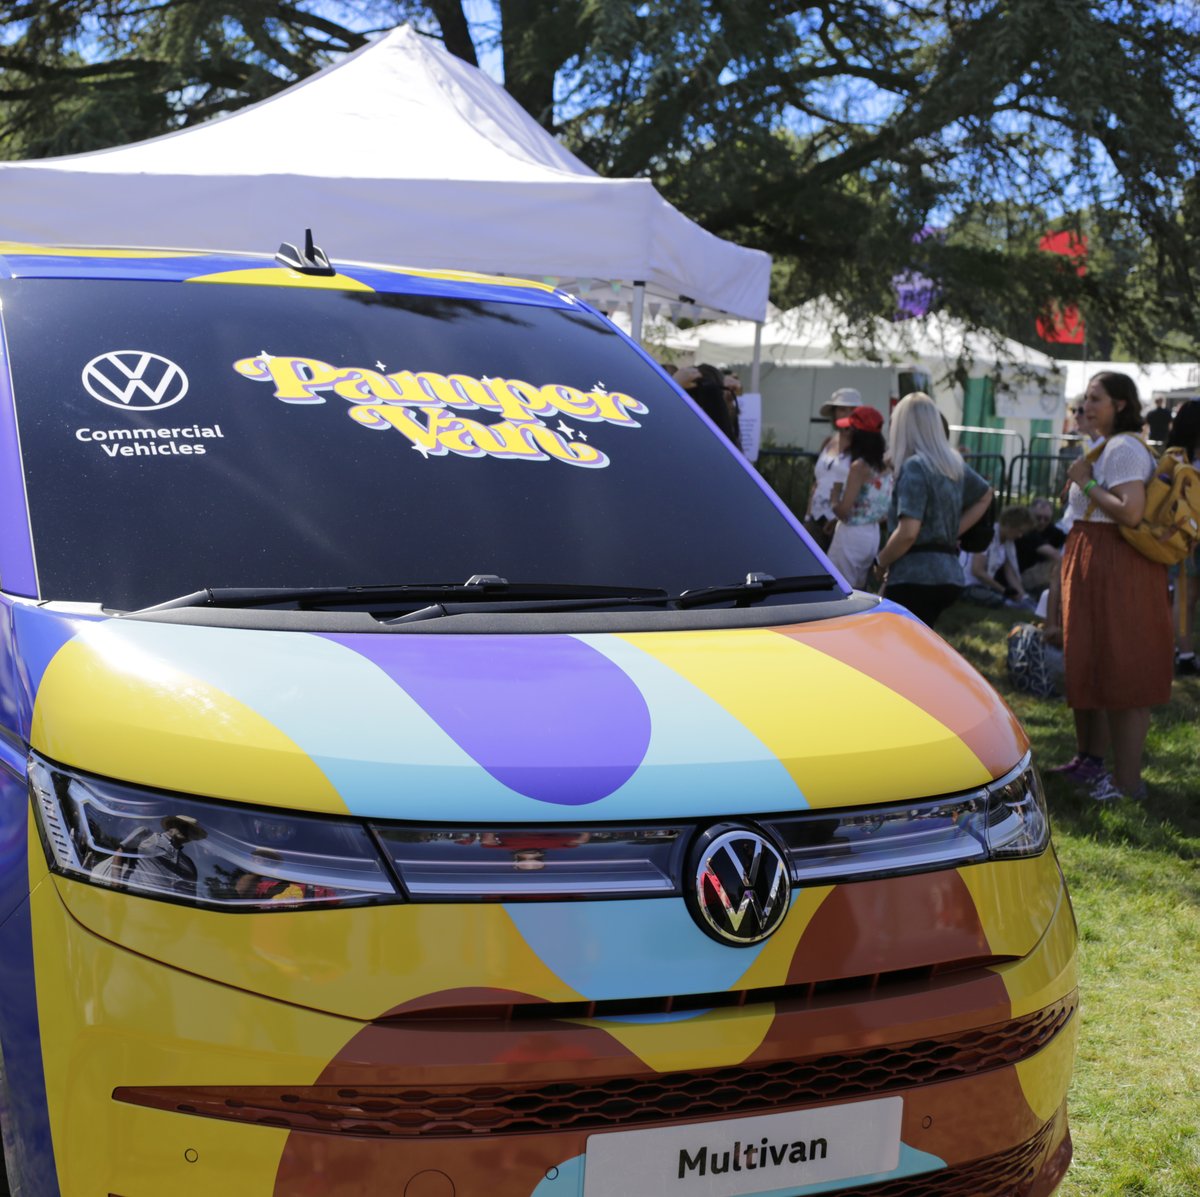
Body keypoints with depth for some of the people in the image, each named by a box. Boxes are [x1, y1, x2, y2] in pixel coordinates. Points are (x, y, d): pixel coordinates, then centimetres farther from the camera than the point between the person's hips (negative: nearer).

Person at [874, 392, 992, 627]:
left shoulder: (914, 467, -13)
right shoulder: (954, 465, 12)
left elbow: (907, 533, -22)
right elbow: (985, 496, 33)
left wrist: (881, 561, -4)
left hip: (914, 577, -9)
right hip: (949, 574, 9)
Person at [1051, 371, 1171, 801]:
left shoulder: (1124, 449, -15)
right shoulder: (1110, 446, 17)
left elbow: (1130, 512, -27)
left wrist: (1087, 483, -18)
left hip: (1116, 571, -11)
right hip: (1096, 567, 11)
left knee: (1121, 672, -8)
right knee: (1092, 665, 17)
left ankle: (1128, 782, -4)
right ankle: (1090, 759, 28)